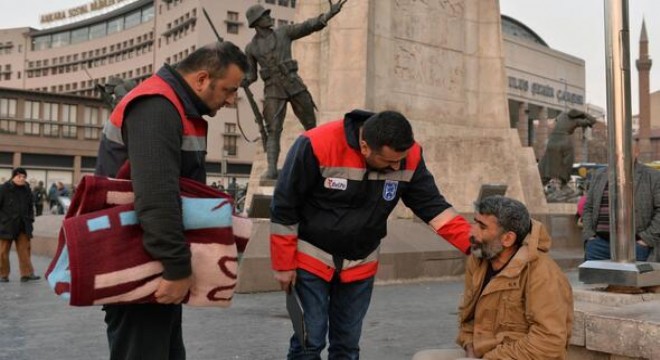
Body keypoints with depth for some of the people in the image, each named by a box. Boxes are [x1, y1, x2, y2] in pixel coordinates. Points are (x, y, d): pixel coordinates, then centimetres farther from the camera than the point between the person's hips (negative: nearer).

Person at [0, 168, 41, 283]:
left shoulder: (26, 189, 7)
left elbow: (30, 206, 18)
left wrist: (30, 219, 10)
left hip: (22, 226, 4)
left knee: (24, 249, 2)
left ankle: (27, 273, 4)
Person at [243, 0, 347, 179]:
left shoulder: (284, 32, 8)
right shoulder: (251, 47, 8)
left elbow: (308, 26, -3)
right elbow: (250, 75, 11)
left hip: (295, 85, 1)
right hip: (273, 91, -1)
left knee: (311, 125, 7)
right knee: (273, 131, -12)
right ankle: (272, 169, -14)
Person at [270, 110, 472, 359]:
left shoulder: (410, 157, -14)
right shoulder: (317, 146, -26)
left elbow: (433, 206, -7)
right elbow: (284, 208, -17)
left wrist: (472, 243, -20)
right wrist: (284, 264, -12)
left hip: (361, 264, 4)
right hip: (312, 259, -4)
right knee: (311, 339, -4)